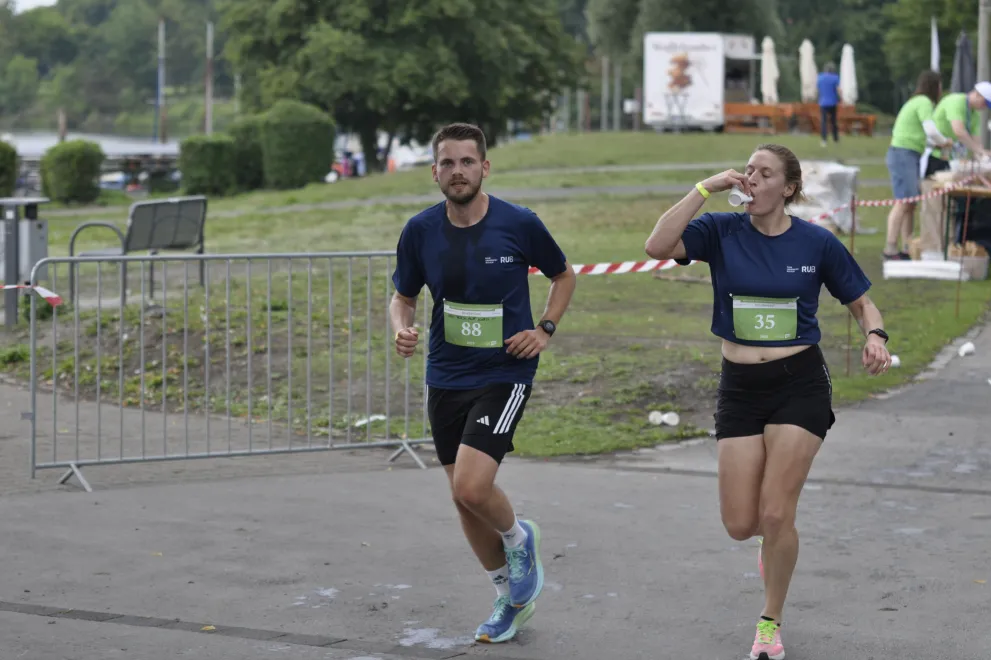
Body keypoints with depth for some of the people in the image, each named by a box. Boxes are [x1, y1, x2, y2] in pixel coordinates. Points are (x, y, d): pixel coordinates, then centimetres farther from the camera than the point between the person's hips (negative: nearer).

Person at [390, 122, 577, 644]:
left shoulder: (520, 224, -10)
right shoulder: (420, 231, -3)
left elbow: (563, 275, 8)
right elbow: (403, 295, 10)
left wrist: (545, 330, -6)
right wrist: (401, 329, -12)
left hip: (505, 373, -4)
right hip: (445, 378, 4)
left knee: (472, 487, -21)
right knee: (463, 498, 10)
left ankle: (518, 539, 14)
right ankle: (510, 597, 32)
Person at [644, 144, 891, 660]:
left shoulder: (816, 242, -3)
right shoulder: (721, 232, -2)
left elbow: (861, 304, 6)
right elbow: (658, 246, -19)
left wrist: (875, 337, -16)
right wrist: (706, 188, -19)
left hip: (800, 385, -2)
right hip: (739, 387, 2)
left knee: (775, 514, -7)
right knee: (740, 524, 1)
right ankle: (777, 538, 40)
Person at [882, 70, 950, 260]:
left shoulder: (915, 102, 21)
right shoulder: (924, 102, -10)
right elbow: (931, 131, -20)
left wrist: (938, 143, 14)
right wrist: (944, 141, -1)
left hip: (909, 157, 10)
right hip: (903, 155, -10)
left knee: (910, 203, 8)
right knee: (903, 202, -16)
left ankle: (907, 247, 9)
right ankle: (890, 248, -20)